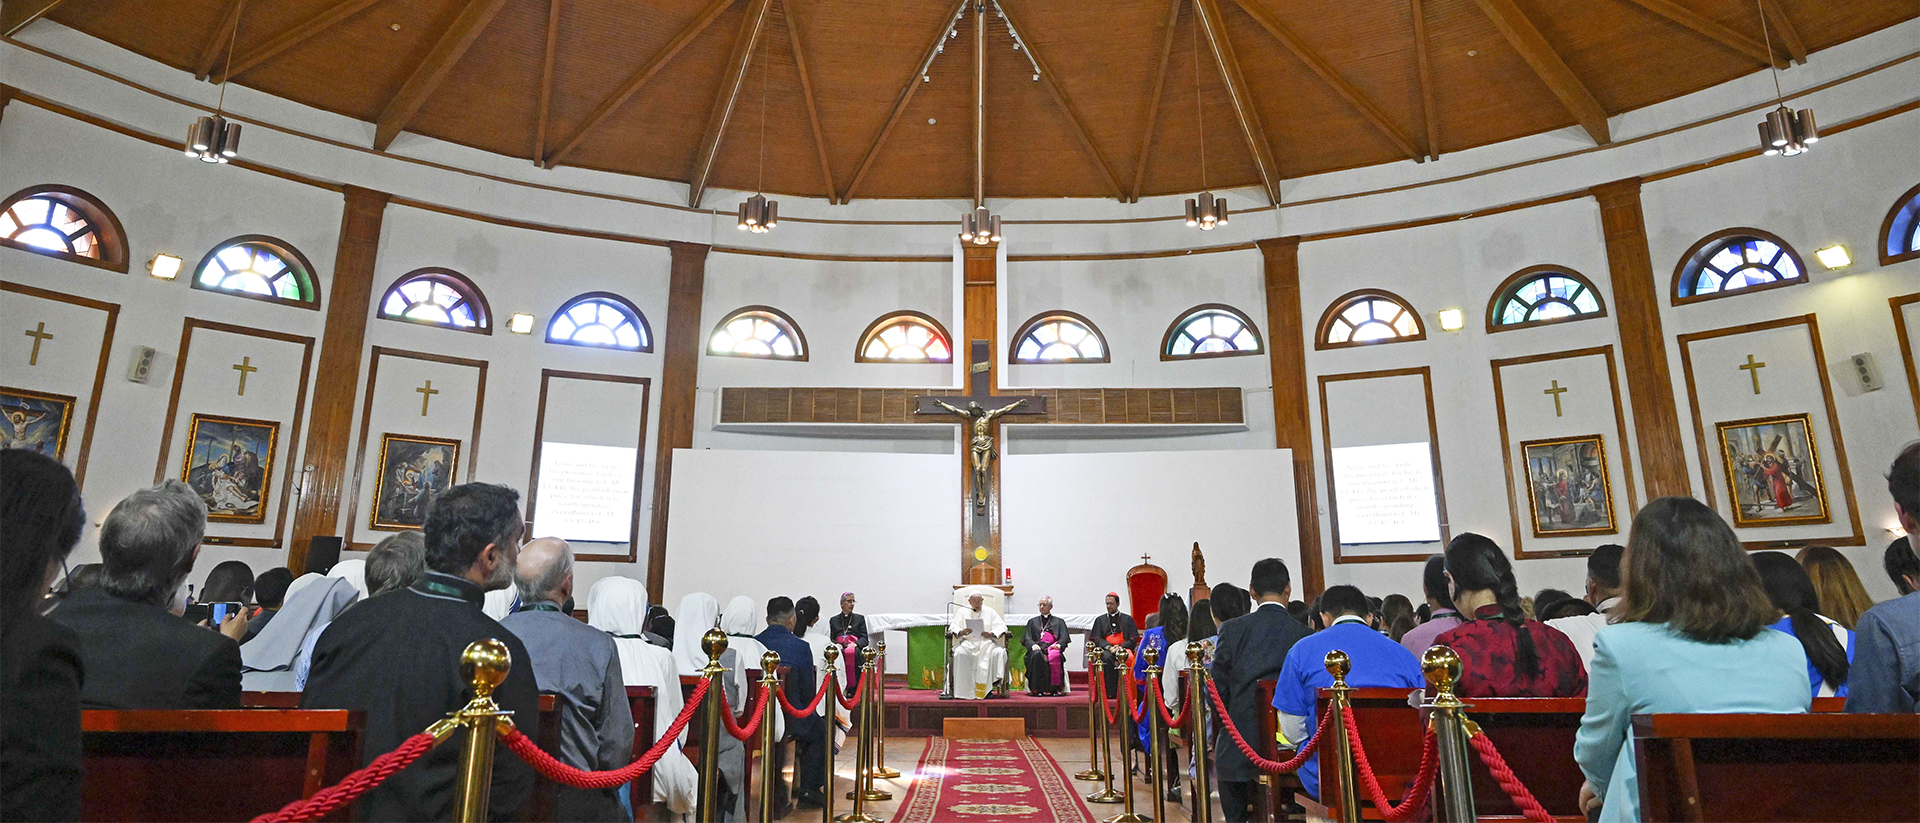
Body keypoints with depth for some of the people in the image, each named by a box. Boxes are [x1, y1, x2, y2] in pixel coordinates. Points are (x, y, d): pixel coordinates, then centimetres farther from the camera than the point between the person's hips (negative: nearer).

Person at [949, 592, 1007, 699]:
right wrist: (961, 632, -17)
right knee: (960, 653, -34)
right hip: (967, 642, -1)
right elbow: (953, 627, 6)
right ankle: (965, 690, -31)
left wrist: (991, 634, -12)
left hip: (986, 642, 1)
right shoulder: (962, 611, 15)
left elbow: (1001, 626, 8)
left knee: (999, 652, -31)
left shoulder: (990, 612, 16)